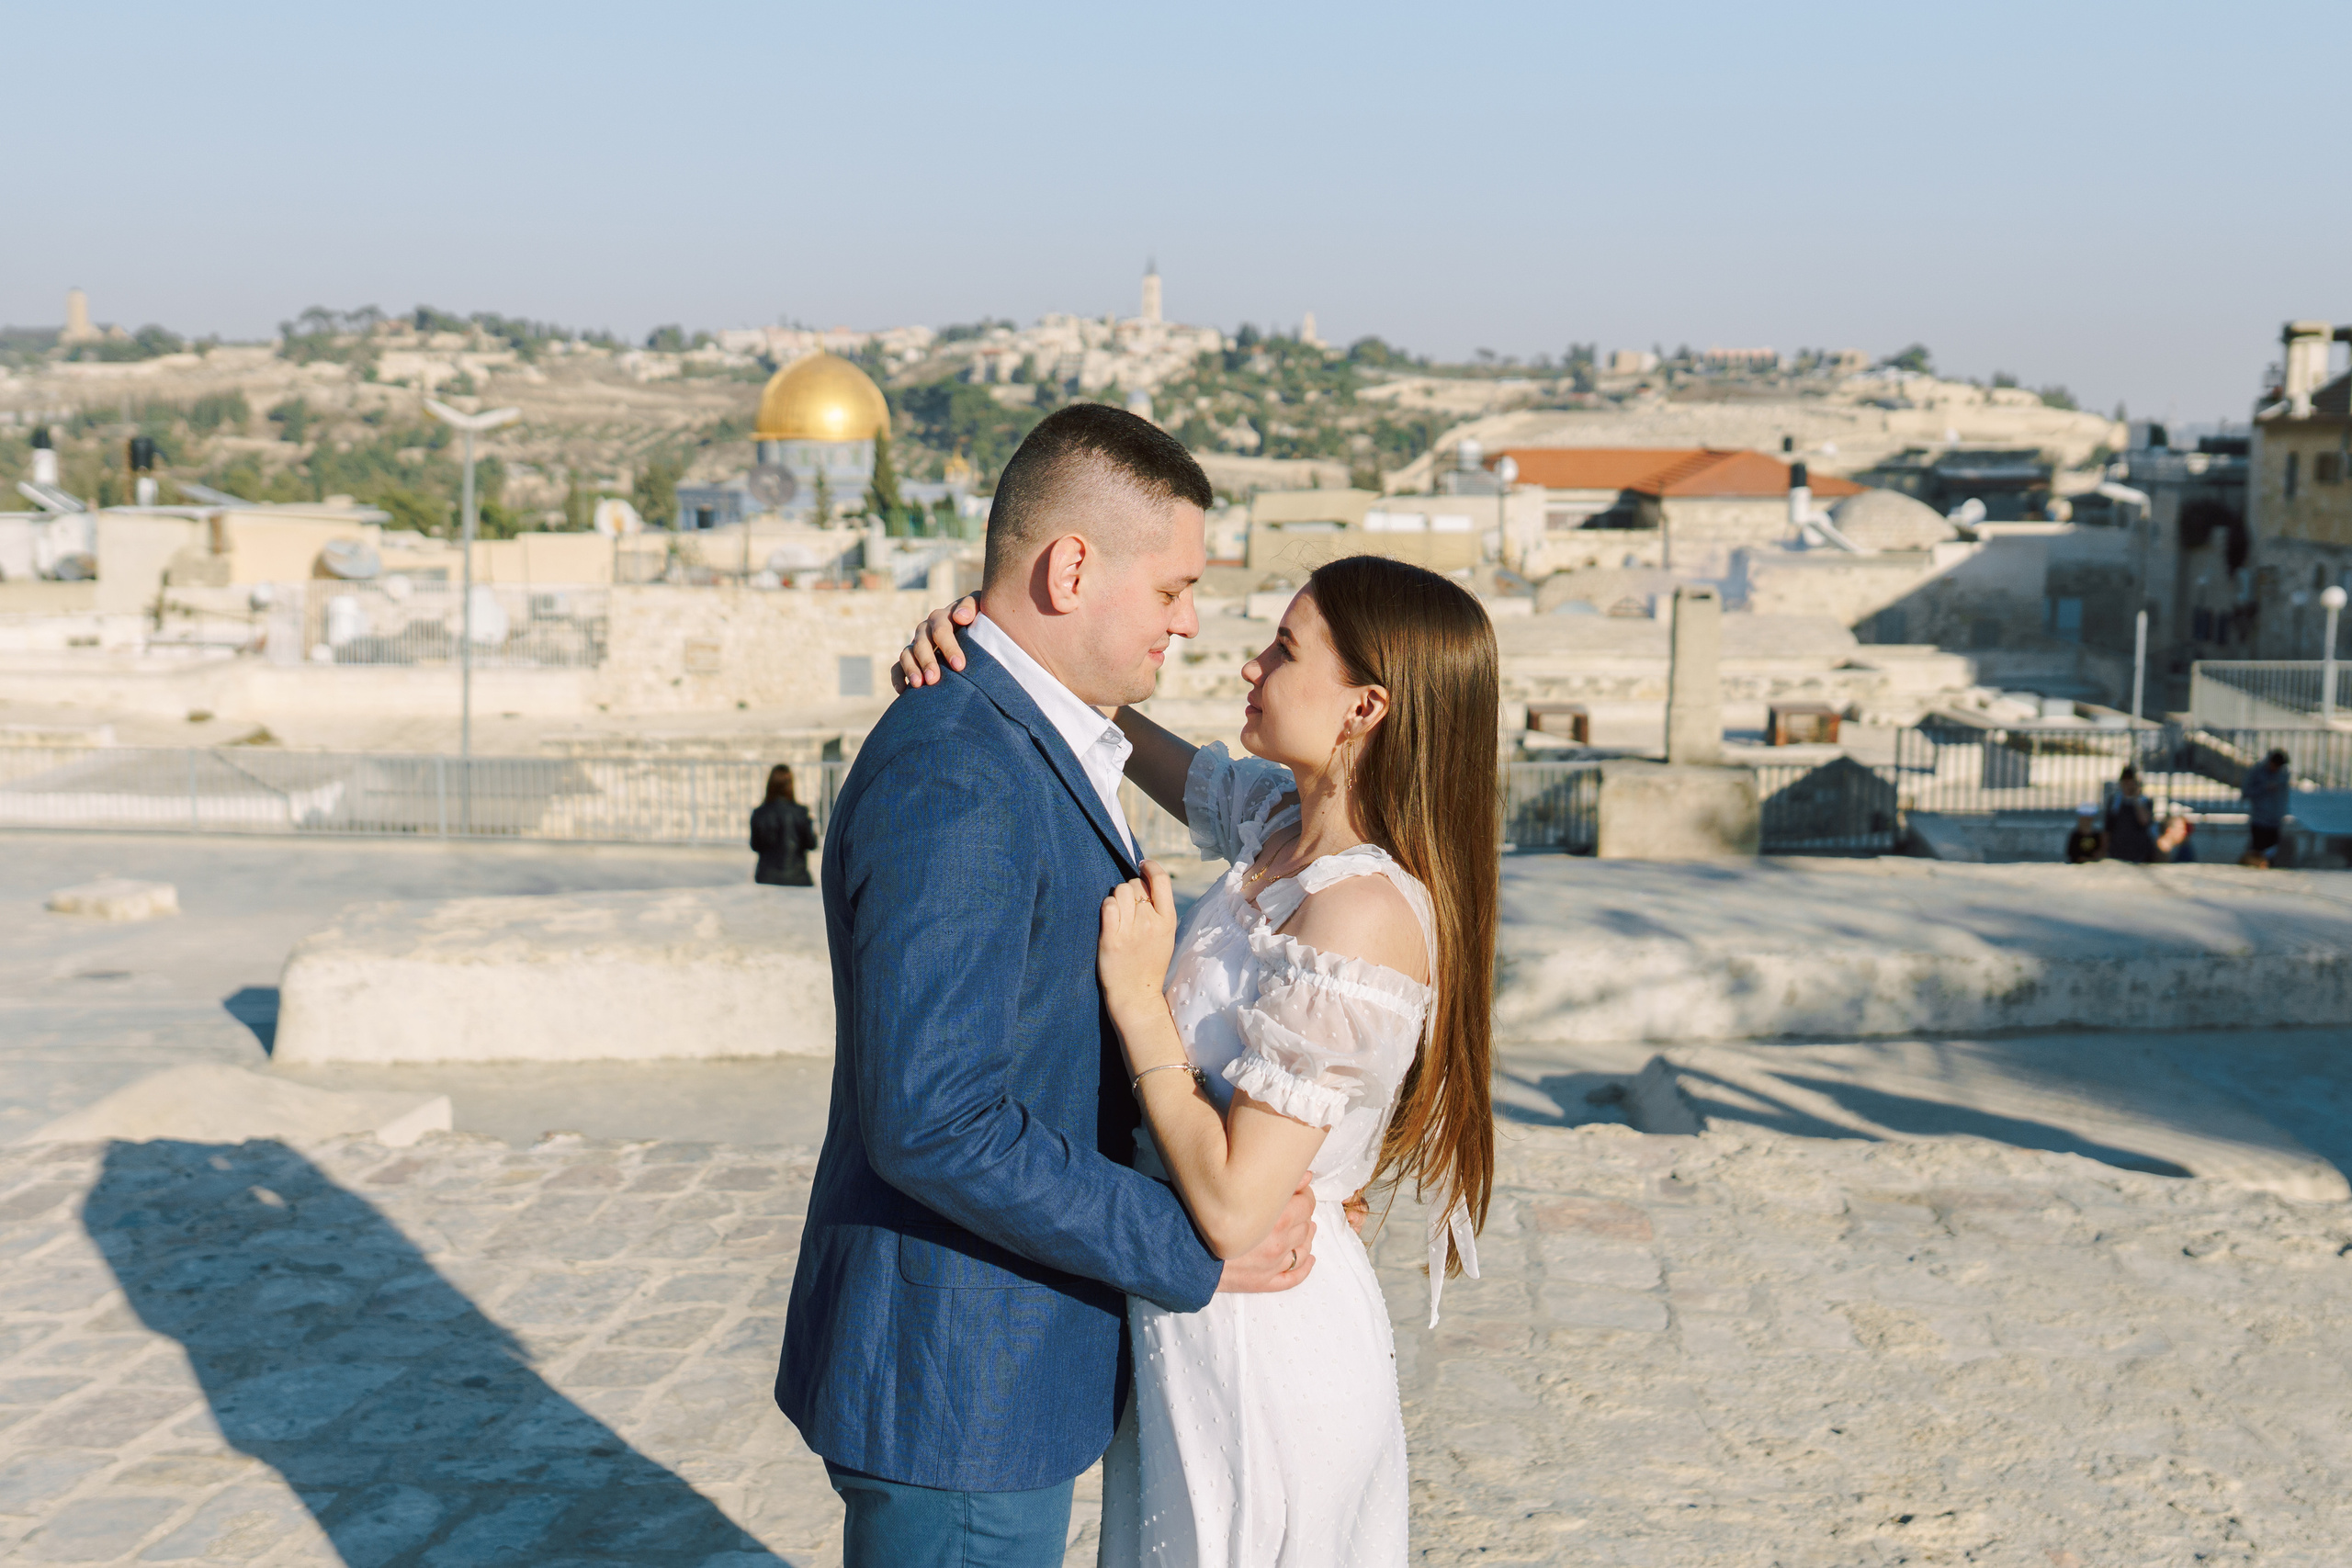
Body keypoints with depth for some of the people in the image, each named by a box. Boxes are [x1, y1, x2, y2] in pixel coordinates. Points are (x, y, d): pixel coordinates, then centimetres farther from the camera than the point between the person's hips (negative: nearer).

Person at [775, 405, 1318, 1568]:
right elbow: (935, 1125, -29)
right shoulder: (952, 785, -24)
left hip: (1007, 1362, 10)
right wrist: (1198, 1252, -20)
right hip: (955, 1385, -10)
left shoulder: (1029, 745, 10)